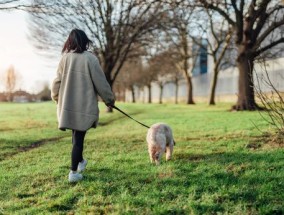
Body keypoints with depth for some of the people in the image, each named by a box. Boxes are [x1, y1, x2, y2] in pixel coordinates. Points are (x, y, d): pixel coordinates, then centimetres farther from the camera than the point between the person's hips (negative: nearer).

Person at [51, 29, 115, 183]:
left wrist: (57, 98, 26)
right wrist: (109, 99, 9)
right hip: (84, 106, -4)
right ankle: (74, 172, 3)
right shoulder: (90, 58, -8)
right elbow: (101, 83, -5)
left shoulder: (65, 58, 2)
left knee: (76, 135, 20)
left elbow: (57, 81, 9)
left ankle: (80, 162, 37)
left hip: (67, 105, 4)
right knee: (78, 138, 1)